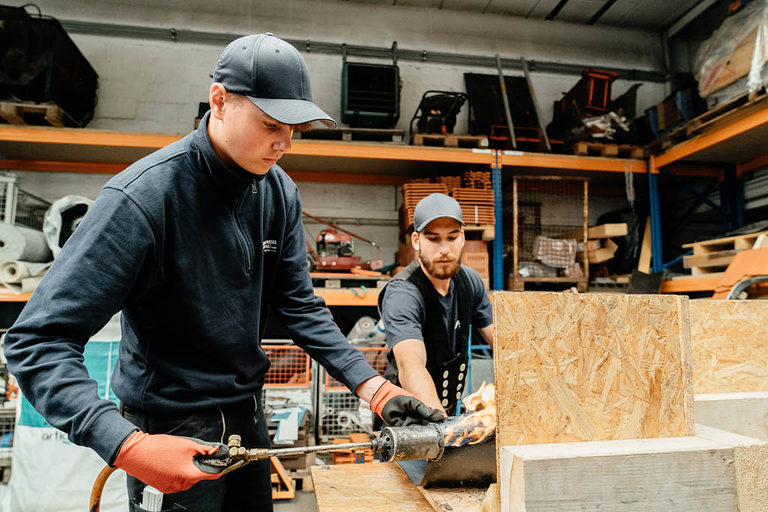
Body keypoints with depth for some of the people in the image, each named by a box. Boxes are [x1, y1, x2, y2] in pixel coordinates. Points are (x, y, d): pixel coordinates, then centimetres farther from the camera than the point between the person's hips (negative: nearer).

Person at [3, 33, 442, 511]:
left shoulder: (280, 192, -5)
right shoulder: (144, 195, -24)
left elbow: (300, 306, -4)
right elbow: (38, 340, -23)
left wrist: (376, 388, -12)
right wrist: (128, 445, -36)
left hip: (248, 415, 7)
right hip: (170, 433, -6)